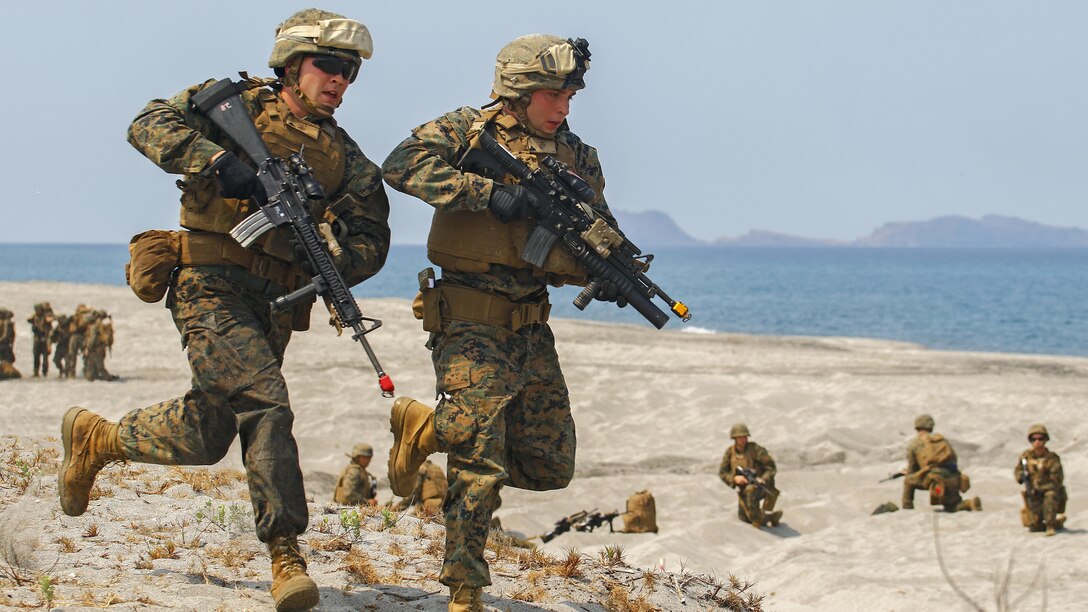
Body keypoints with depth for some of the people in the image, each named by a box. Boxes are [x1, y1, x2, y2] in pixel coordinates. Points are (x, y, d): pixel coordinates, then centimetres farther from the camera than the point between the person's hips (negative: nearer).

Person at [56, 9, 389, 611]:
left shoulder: (346, 159, 13)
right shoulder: (238, 103, 3)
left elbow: (371, 239, 7)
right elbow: (149, 123, -5)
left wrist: (334, 261, -15)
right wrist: (216, 159, -21)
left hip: (275, 304, 5)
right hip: (213, 286, -5)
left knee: (203, 435, 8)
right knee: (264, 401, -22)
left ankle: (95, 436, 34)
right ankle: (285, 553, -19)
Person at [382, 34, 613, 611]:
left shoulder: (576, 157, 9)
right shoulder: (469, 130, -6)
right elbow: (402, 165, -22)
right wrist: (489, 191, -27)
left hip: (531, 330, 6)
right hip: (470, 325, -6)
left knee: (550, 468, 9)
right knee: (479, 466, -10)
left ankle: (428, 428, 25)